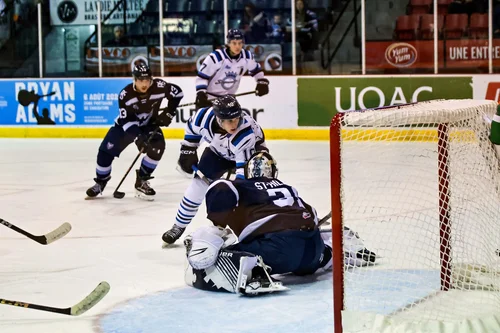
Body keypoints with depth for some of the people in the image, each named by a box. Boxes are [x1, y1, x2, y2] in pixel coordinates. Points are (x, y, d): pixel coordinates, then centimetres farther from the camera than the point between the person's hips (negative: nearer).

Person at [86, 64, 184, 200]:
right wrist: (138, 139, -42)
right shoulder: (126, 94, -31)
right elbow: (127, 121, -31)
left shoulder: (159, 86, -26)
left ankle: (141, 181, -5)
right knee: (106, 151, -10)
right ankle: (101, 182, 15)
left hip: (149, 124, 1)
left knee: (157, 147, -23)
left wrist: (168, 113, -12)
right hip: (125, 124, -1)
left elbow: (177, 92, -8)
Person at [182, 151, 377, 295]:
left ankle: (249, 271, -35)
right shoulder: (287, 187, 32)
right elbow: (310, 214, 34)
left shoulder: (240, 188, 16)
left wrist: (217, 226, 7)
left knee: (200, 272, -7)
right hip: (313, 245, 6)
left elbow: (219, 191, -4)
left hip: (278, 244, -6)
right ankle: (343, 251, 22)